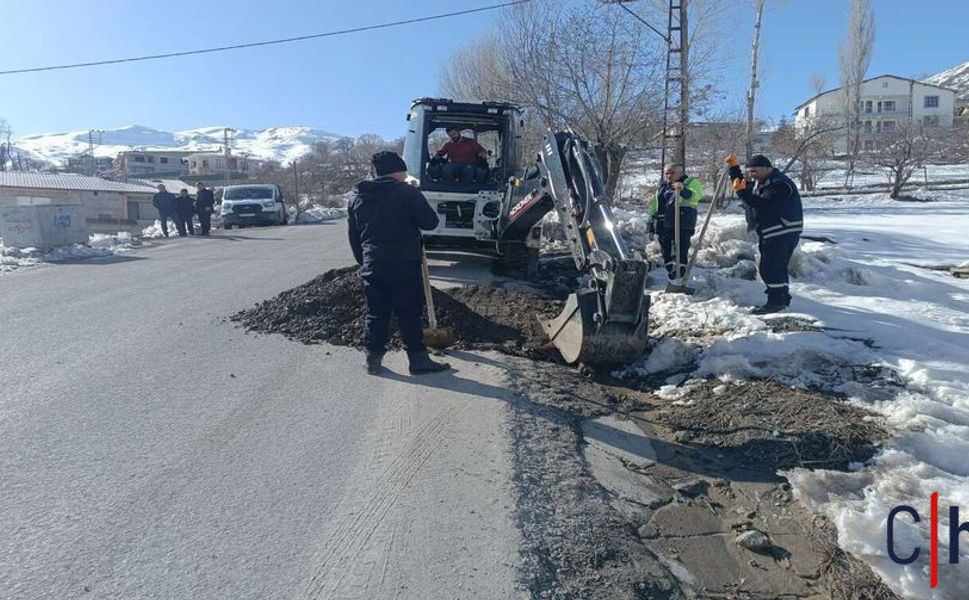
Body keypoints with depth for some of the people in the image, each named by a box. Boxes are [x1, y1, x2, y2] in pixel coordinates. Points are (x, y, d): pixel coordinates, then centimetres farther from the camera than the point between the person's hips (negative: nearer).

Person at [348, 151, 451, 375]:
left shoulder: (357, 199, 12)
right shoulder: (406, 192, -7)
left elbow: (354, 239, 16)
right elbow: (430, 222, -6)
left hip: (372, 269, 5)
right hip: (404, 266, -5)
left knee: (375, 314, 12)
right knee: (410, 314, 3)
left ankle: (373, 358, 15)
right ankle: (418, 358, 8)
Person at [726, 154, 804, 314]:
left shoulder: (780, 185, -18)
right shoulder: (761, 182, 14)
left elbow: (763, 204, -29)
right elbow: (743, 186, 25)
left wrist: (742, 191, -35)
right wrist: (734, 168, 13)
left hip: (783, 233, -10)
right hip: (769, 233, 10)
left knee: (768, 267, -13)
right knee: (777, 267, 15)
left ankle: (777, 301, -8)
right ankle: (782, 299, 25)